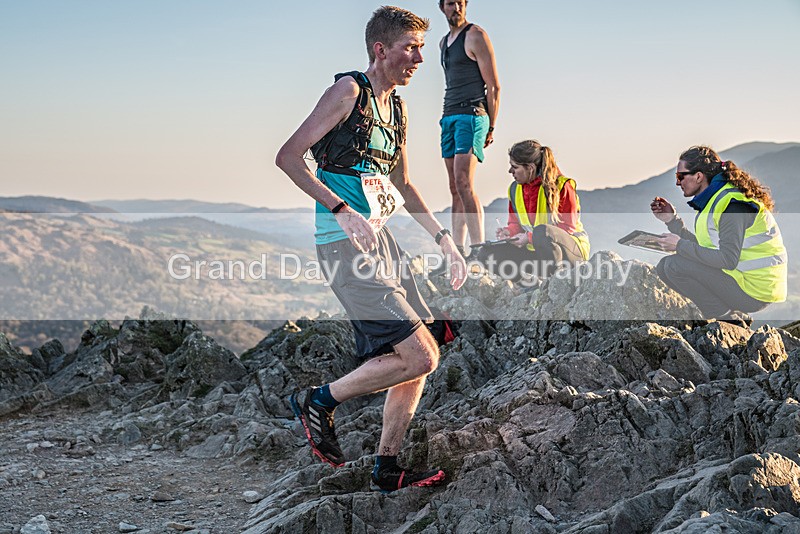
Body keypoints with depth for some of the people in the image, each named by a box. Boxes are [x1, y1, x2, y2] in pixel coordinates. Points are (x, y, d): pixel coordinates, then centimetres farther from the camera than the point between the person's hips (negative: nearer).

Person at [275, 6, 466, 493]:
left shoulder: (397, 108, 17)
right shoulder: (349, 91, -9)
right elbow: (288, 157, -15)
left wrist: (443, 238, 22)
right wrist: (341, 209, -24)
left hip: (381, 239, 9)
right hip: (347, 246, -9)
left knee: (421, 358, 9)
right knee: (419, 355, -13)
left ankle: (388, 469, 20)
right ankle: (320, 401, 4)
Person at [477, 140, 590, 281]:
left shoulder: (562, 186, -13)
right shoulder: (515, 189, 7)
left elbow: (568, 228, -15)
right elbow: (515, 224, 17)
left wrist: (530, 237, -23)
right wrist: (508, 232, -9)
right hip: (534, 250, 6)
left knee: (541, 231, -41)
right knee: (486, 254, -13)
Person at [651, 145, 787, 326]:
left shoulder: (731, 204, -19)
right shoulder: (715, 198, 12)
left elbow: (728, 259, -27)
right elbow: (702, 248, 9)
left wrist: (681, 246, -20)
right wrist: (672, 219, 5)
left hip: (754, 289, -10)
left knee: (673, 266, -18)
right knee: (664, 267, 9)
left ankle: (727, 318, -5)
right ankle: (736, 316, 9)